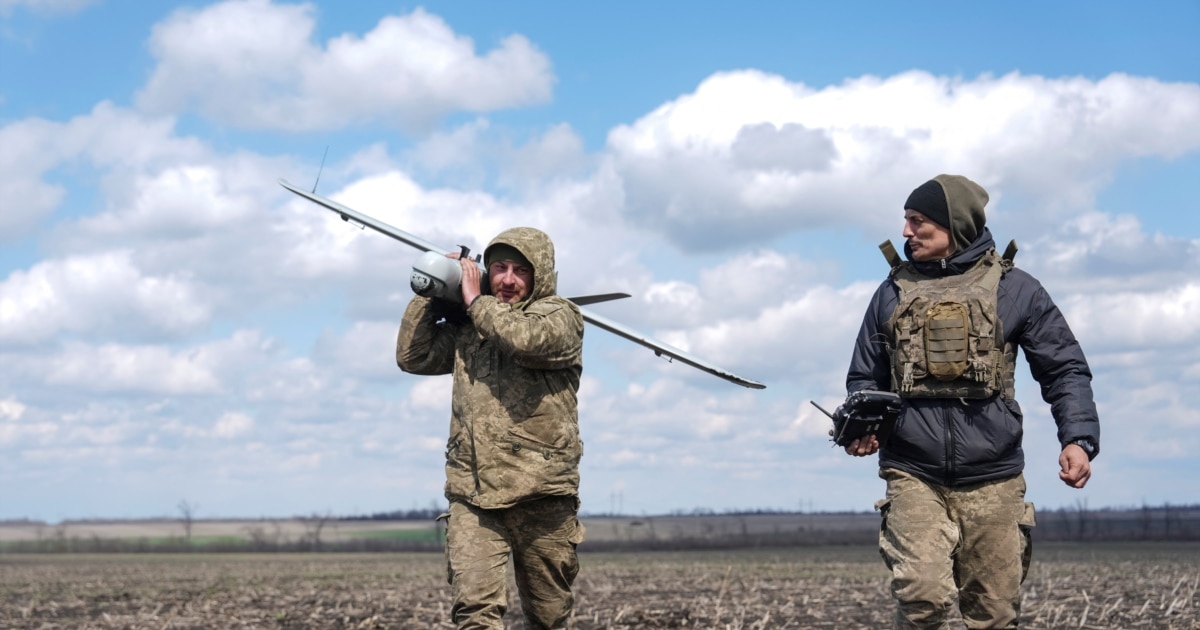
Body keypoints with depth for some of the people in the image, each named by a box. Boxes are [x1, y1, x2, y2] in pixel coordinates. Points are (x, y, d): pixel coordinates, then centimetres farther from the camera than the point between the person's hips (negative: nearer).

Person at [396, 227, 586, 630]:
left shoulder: (560, 316, 1)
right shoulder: (467, 327, 17)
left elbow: (526, 339, -20)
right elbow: (412, 357, 17)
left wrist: (477, 301, -6)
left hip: (541, 495, -2)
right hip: (473, 496, 3)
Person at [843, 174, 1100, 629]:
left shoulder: (1014, 289, 6)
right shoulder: (893, 292, 13)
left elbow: (1065, 369, 7)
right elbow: (864, 378, 19)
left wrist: (1079, 438, -9)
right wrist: (860, 429, -2)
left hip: (992, 482, 0)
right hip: (913, 477, 1)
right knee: (922, 593, -20)